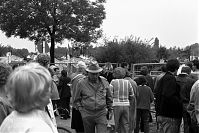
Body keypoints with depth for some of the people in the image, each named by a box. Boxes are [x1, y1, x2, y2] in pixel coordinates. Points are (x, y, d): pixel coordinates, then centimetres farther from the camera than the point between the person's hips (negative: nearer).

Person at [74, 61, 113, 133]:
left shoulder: (104, 82, 5)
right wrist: (81, 109, -2)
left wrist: (110, 109, 17)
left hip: (101, 114, 0)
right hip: (87, 115, 0)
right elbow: (77, 99, 8)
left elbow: (109, 97, 17)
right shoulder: (81, 83, -1)